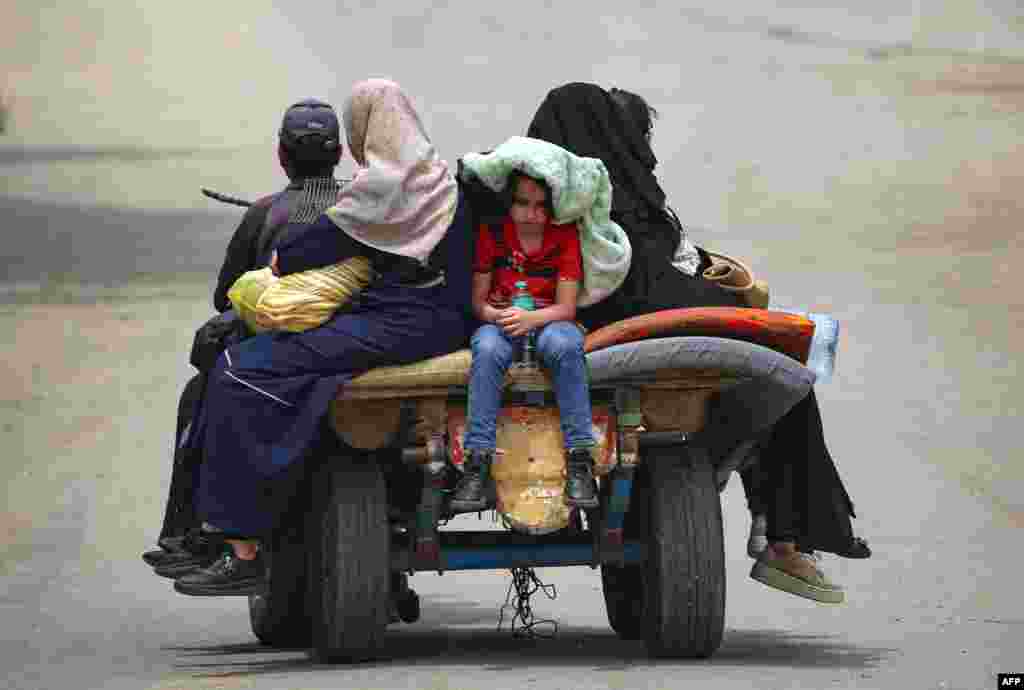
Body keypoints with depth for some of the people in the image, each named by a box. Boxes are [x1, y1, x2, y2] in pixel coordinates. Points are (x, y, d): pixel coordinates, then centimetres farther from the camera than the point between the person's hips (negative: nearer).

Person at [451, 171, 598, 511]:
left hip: (548, 322, -1)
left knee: (565, 344, -36)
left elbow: (566, 308, -6)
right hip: (499, 322, 1)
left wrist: (531, 318, -26)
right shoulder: (491, 233, -1)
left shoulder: (565, 235, -3)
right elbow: (478, 301, 2)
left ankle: (579, 461, -35)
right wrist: (494, 314, -22)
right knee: (487, 349, -35)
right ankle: (478, 462, -39)